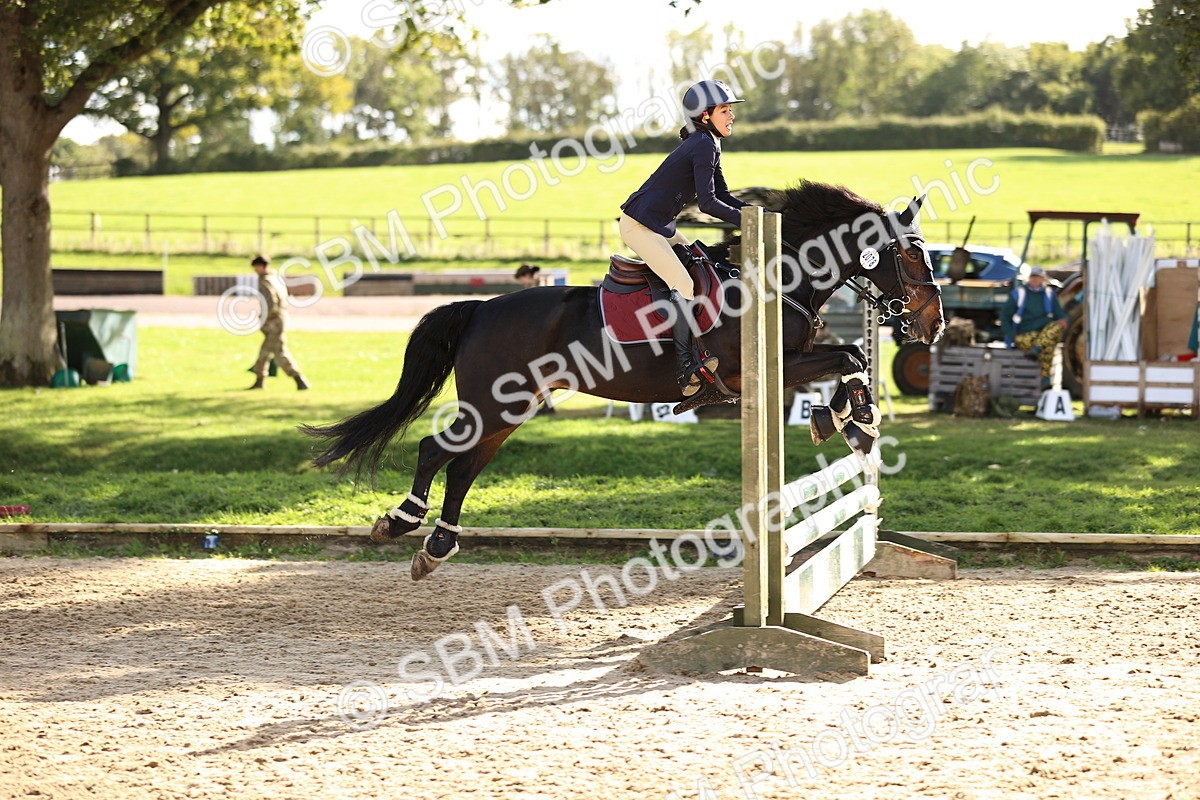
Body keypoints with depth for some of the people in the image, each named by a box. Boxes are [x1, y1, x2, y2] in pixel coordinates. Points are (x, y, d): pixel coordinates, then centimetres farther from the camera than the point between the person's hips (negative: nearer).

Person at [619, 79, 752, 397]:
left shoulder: (708, 145, 13)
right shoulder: (704, 146, -18)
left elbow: (723, 196, 17)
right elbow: (708, 203, -23)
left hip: (660, 226, 11)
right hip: (639, 225, -11)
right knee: (683, 284, -18)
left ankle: (705, 348, 7)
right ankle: (688, 366, -21)